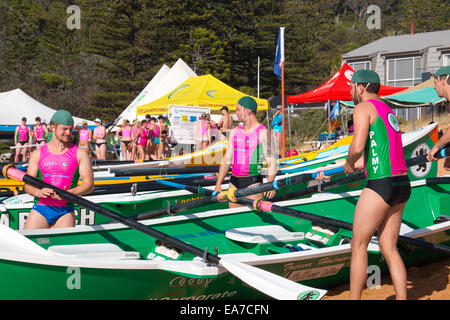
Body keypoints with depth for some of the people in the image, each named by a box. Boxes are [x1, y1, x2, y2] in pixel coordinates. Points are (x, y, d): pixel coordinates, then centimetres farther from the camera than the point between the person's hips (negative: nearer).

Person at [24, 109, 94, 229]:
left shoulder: (79, 153, 5)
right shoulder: (38, 153, 9)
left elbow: (89, 184, -3)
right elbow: (28, 185, 7)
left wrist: (69, 193, -20)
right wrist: (37, 192, -16)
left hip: (65, 212, 0)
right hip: (40, 210, 1)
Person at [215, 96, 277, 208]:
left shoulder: (263, 133, -6)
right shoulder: (234, 132, 12)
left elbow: (271, 161, -11)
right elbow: (227, 160, 14)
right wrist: (218, 184, 9)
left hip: (253, 183, -6)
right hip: (234, 182, 6)